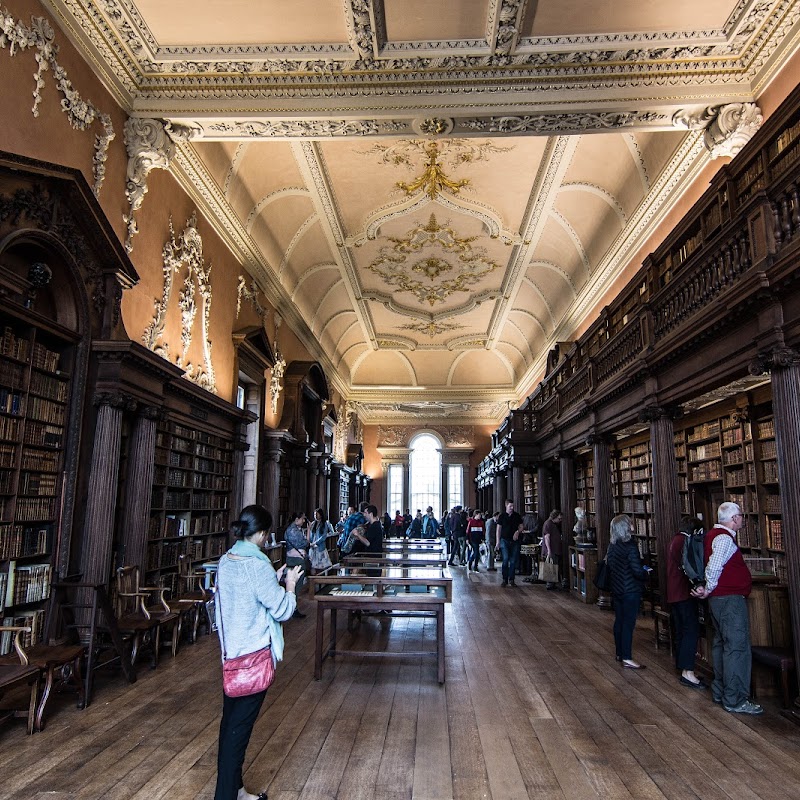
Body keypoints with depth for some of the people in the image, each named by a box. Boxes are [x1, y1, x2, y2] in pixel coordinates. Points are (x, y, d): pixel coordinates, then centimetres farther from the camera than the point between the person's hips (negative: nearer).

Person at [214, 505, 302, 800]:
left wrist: (275, 579, 12)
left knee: (230, 719, 18)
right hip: (254, 653, -8)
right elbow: (282, 610, -18)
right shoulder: (258, 565, -22)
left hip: (230, 651, 8)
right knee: (241, 725, 4)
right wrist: (290, 583, -3)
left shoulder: (225, 561, 2)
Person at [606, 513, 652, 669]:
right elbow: (637, 571, -23)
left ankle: (620, 653, 26)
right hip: (630, 591, -8)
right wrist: (646, 573, -1)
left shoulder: (613, 546, 5)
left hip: (616, 589, 8)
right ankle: (627, 659, 4)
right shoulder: (630, 546, -20)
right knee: (628, 623, -1)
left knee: (619, 620, 15)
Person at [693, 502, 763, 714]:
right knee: (737, 647, -5)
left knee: (721, 644, 17)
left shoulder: (713, 535, 14)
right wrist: (709, 590, -14)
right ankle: (735, 700, -1)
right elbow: (714, 568, -28)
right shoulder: (724, 539, -18)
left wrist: (707, 590, 7)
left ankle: (720, 692, 27)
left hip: (718, 599, 10)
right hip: (730, 600, -10)